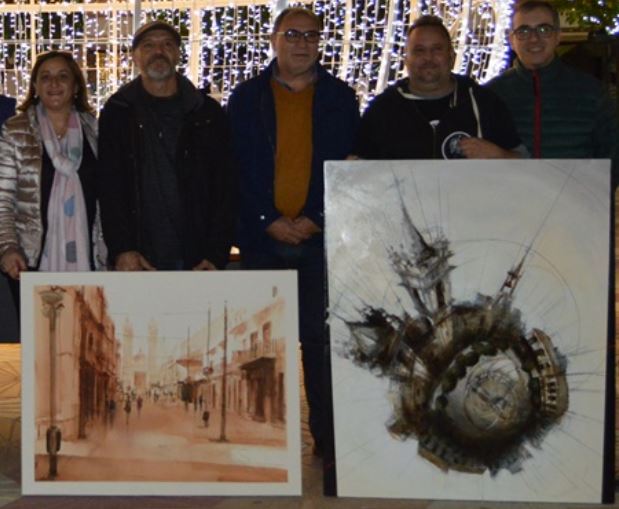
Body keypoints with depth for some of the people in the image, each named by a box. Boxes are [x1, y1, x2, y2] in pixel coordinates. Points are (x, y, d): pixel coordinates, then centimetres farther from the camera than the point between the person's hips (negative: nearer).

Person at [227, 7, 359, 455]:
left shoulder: (340, 98, 8)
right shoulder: (246, 98, 7)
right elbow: (238, 169, 2)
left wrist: (316, 219, -8)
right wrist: (269, 221, -8)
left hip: (321, 236, 0)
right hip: (263, 236, 0)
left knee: (320, 336, 0)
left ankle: (328, 435, 6)